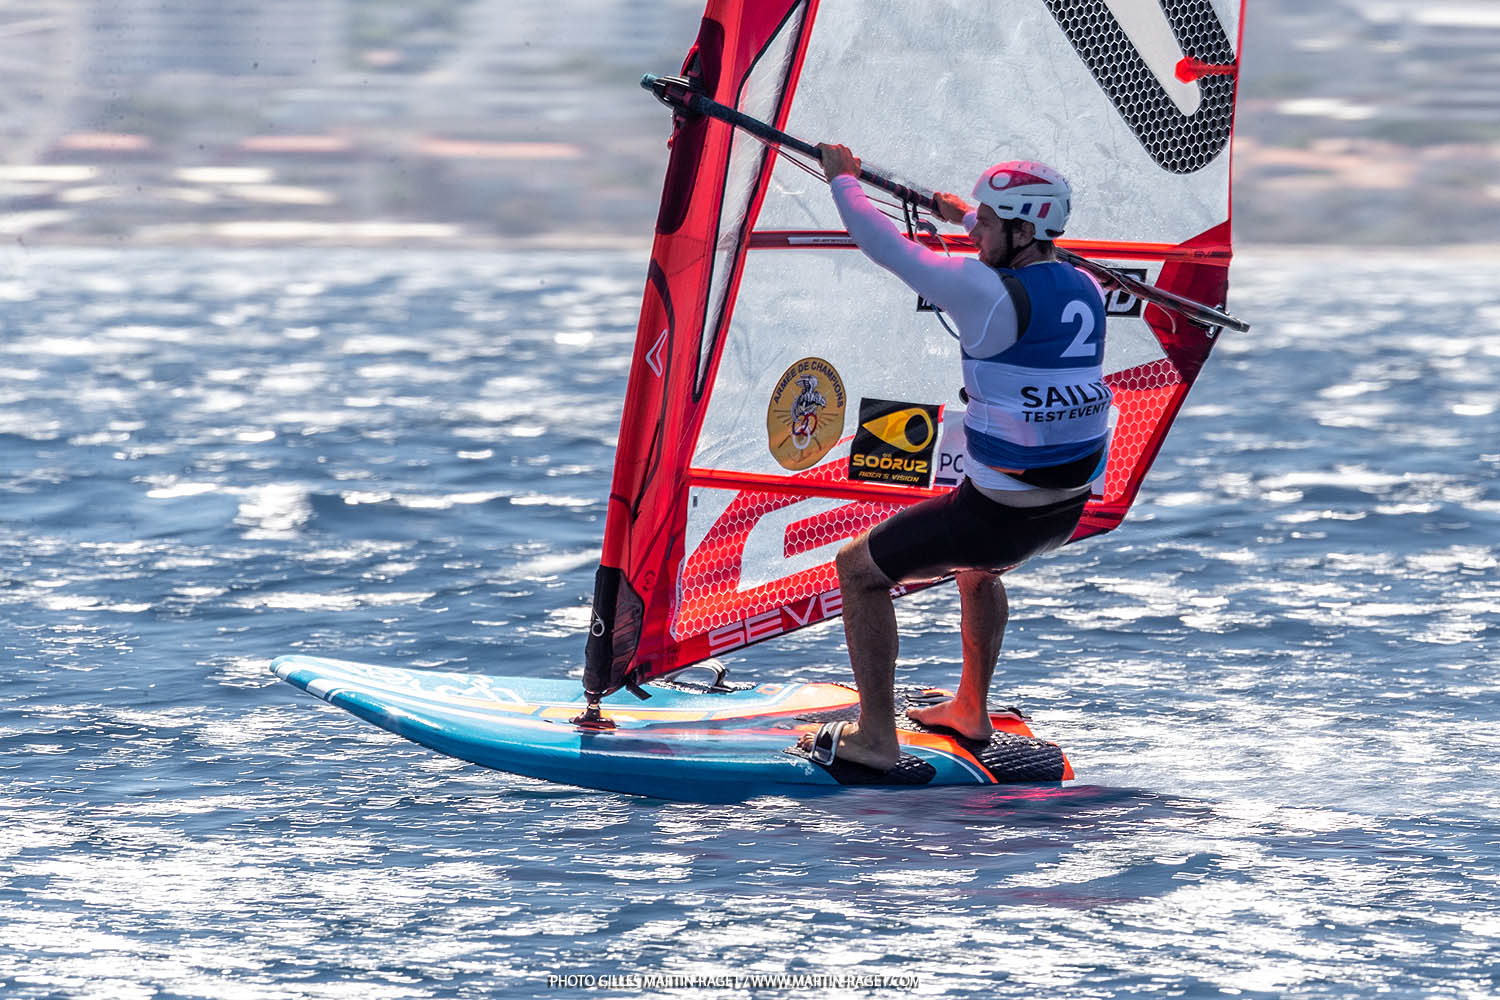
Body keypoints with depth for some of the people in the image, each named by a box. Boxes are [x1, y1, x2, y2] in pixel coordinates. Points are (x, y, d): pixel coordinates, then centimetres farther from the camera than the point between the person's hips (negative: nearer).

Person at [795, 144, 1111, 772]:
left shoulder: (989, 293, -21)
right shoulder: (1085, 289, 1)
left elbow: (888, 248, -12)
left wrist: (842, 180, 5)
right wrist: (964, 216, 38)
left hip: (1002, 513, -8)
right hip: (1070, 509, 8)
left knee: (858, 568, 9)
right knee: (976, 565, 39)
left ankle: (875, 737, 9)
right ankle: (971, 710, 47)